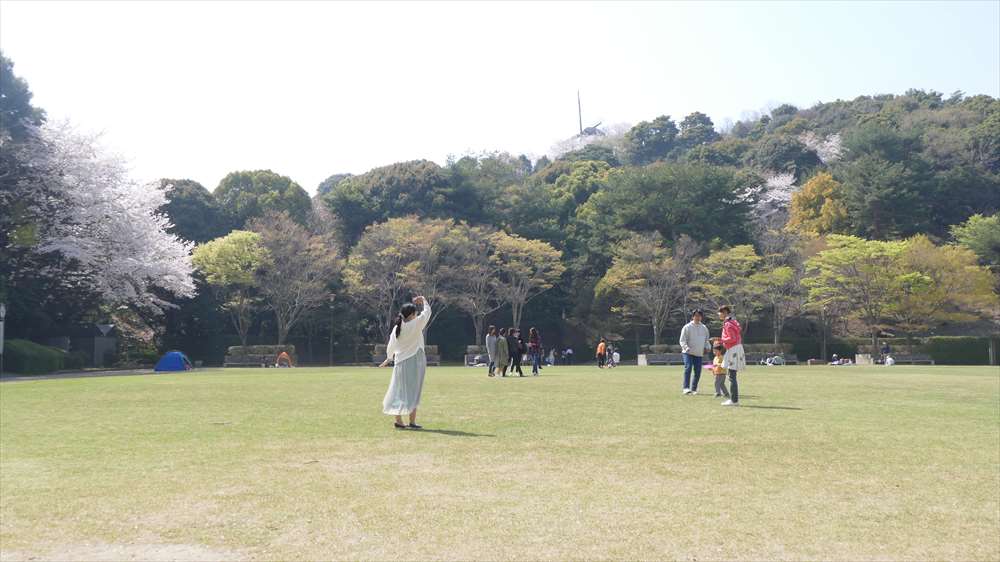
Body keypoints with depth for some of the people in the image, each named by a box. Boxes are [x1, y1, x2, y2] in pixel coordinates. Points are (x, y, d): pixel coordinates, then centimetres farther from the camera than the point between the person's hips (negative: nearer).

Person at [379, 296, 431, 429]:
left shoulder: (396, 328, 2)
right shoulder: (415, 325, -14)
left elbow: (391, 346, 12)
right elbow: (427, 312, -3)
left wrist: (389, 358, 30)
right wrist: (423, 300, 15)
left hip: (400, 362, 5)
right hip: (414, 362, -5)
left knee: (399, 391, 12)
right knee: (412, 392, 1)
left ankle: (398, 421, 16)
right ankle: (412, 422, 2)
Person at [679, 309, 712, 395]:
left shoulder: (704, 328, 13)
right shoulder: (687, 327, -2)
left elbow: (706, 340, 23)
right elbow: (682, 340, -5)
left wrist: (707, 347, 4)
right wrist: (686, 348, -22)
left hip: (699, 353, 5)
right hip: (688, 353, -5)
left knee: (698, 372, 3)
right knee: (688, 368, -20)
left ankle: (693, 389, 14)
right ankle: (686, 388, -21)